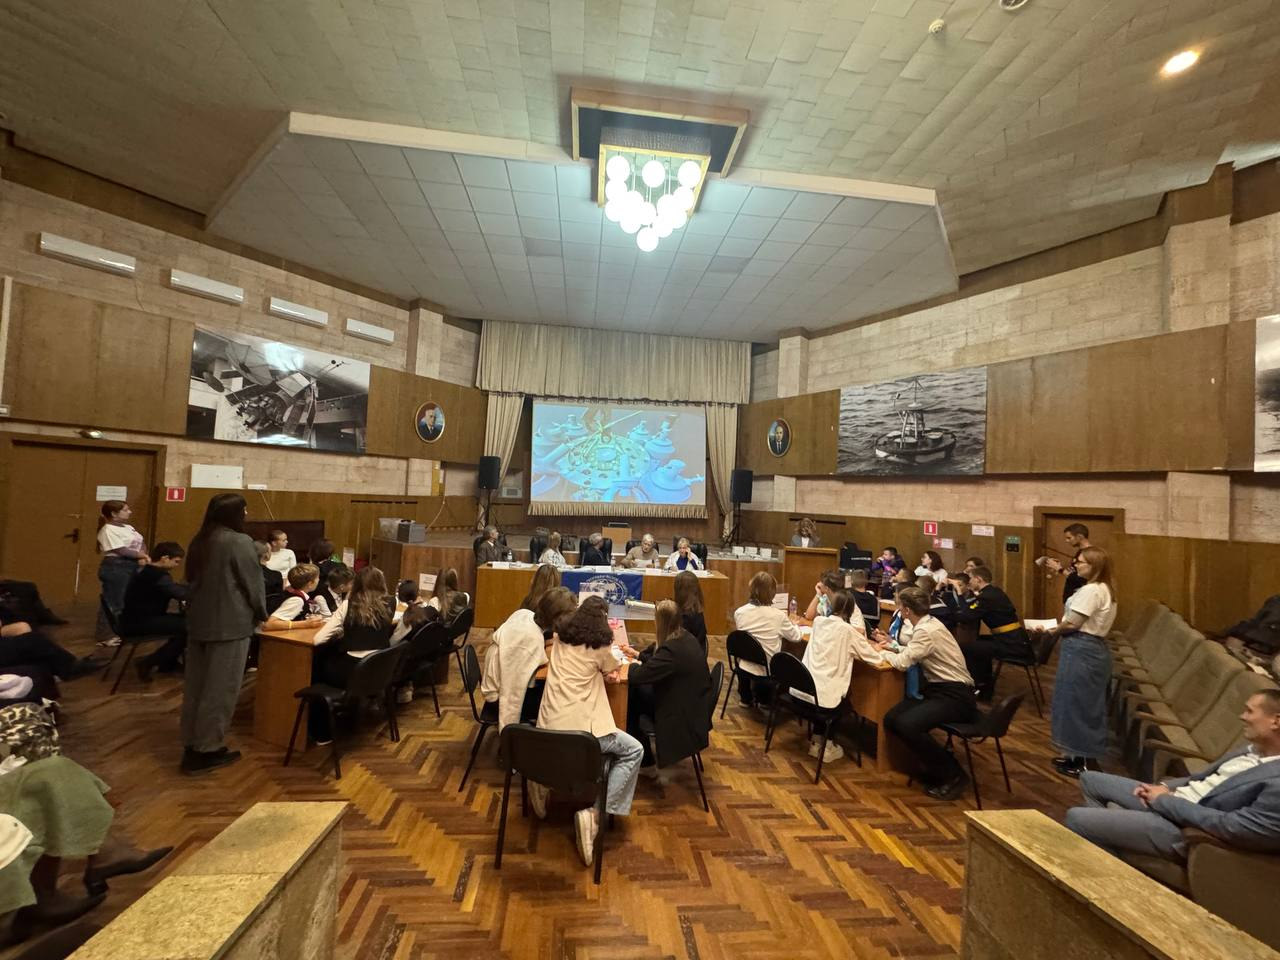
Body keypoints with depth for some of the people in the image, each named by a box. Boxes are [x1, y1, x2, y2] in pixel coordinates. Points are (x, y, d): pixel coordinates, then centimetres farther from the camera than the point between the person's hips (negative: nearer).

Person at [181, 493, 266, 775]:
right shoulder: (239, 541, -16)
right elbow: (253, 582, -11)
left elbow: (191, 579, 18)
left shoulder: (199, 542, 9)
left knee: (195, 685, 15)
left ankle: (191, 744, 25)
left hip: (198, 621, 8)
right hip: (229, 624, -8)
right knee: (220, 688, 2)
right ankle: (207, 749, 10)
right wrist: (261, 613, 4)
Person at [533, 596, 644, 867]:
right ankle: (595, 811, -1)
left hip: (548, 726, 6)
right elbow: (613, 668, 16)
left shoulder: (559, 639, 11)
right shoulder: (600, 648, -5)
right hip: (580, 728, -6)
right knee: (633, 751, 13)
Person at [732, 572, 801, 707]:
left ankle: (746, 699, 44)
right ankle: (762, 698, 32)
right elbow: (796, 637, -2)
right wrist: (793, 624, 20)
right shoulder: (779, 615, -18)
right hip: (767, 672, -3)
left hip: (744, 669, 3)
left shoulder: (739, 612, -8)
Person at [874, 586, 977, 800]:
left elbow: (901, 662, -22)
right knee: (891, 719, -5)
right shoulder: (925, 624, 8)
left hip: (955, 696, -9)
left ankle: (952, 775, -5)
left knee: (907, 725, -27)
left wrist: (881, 651, -4)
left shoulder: (927, 631, -21)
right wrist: (889, 643, 8)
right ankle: (933, 764, 11)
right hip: (938, 689, 9)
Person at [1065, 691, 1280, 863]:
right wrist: (1167, 787, 0)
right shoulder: (1257, 749, 5)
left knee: (1076, 818, -14)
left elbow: (1235, 828, -25)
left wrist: (1166, 800, -16)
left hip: (1183, 828, -10)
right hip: (1171, 798, 10)